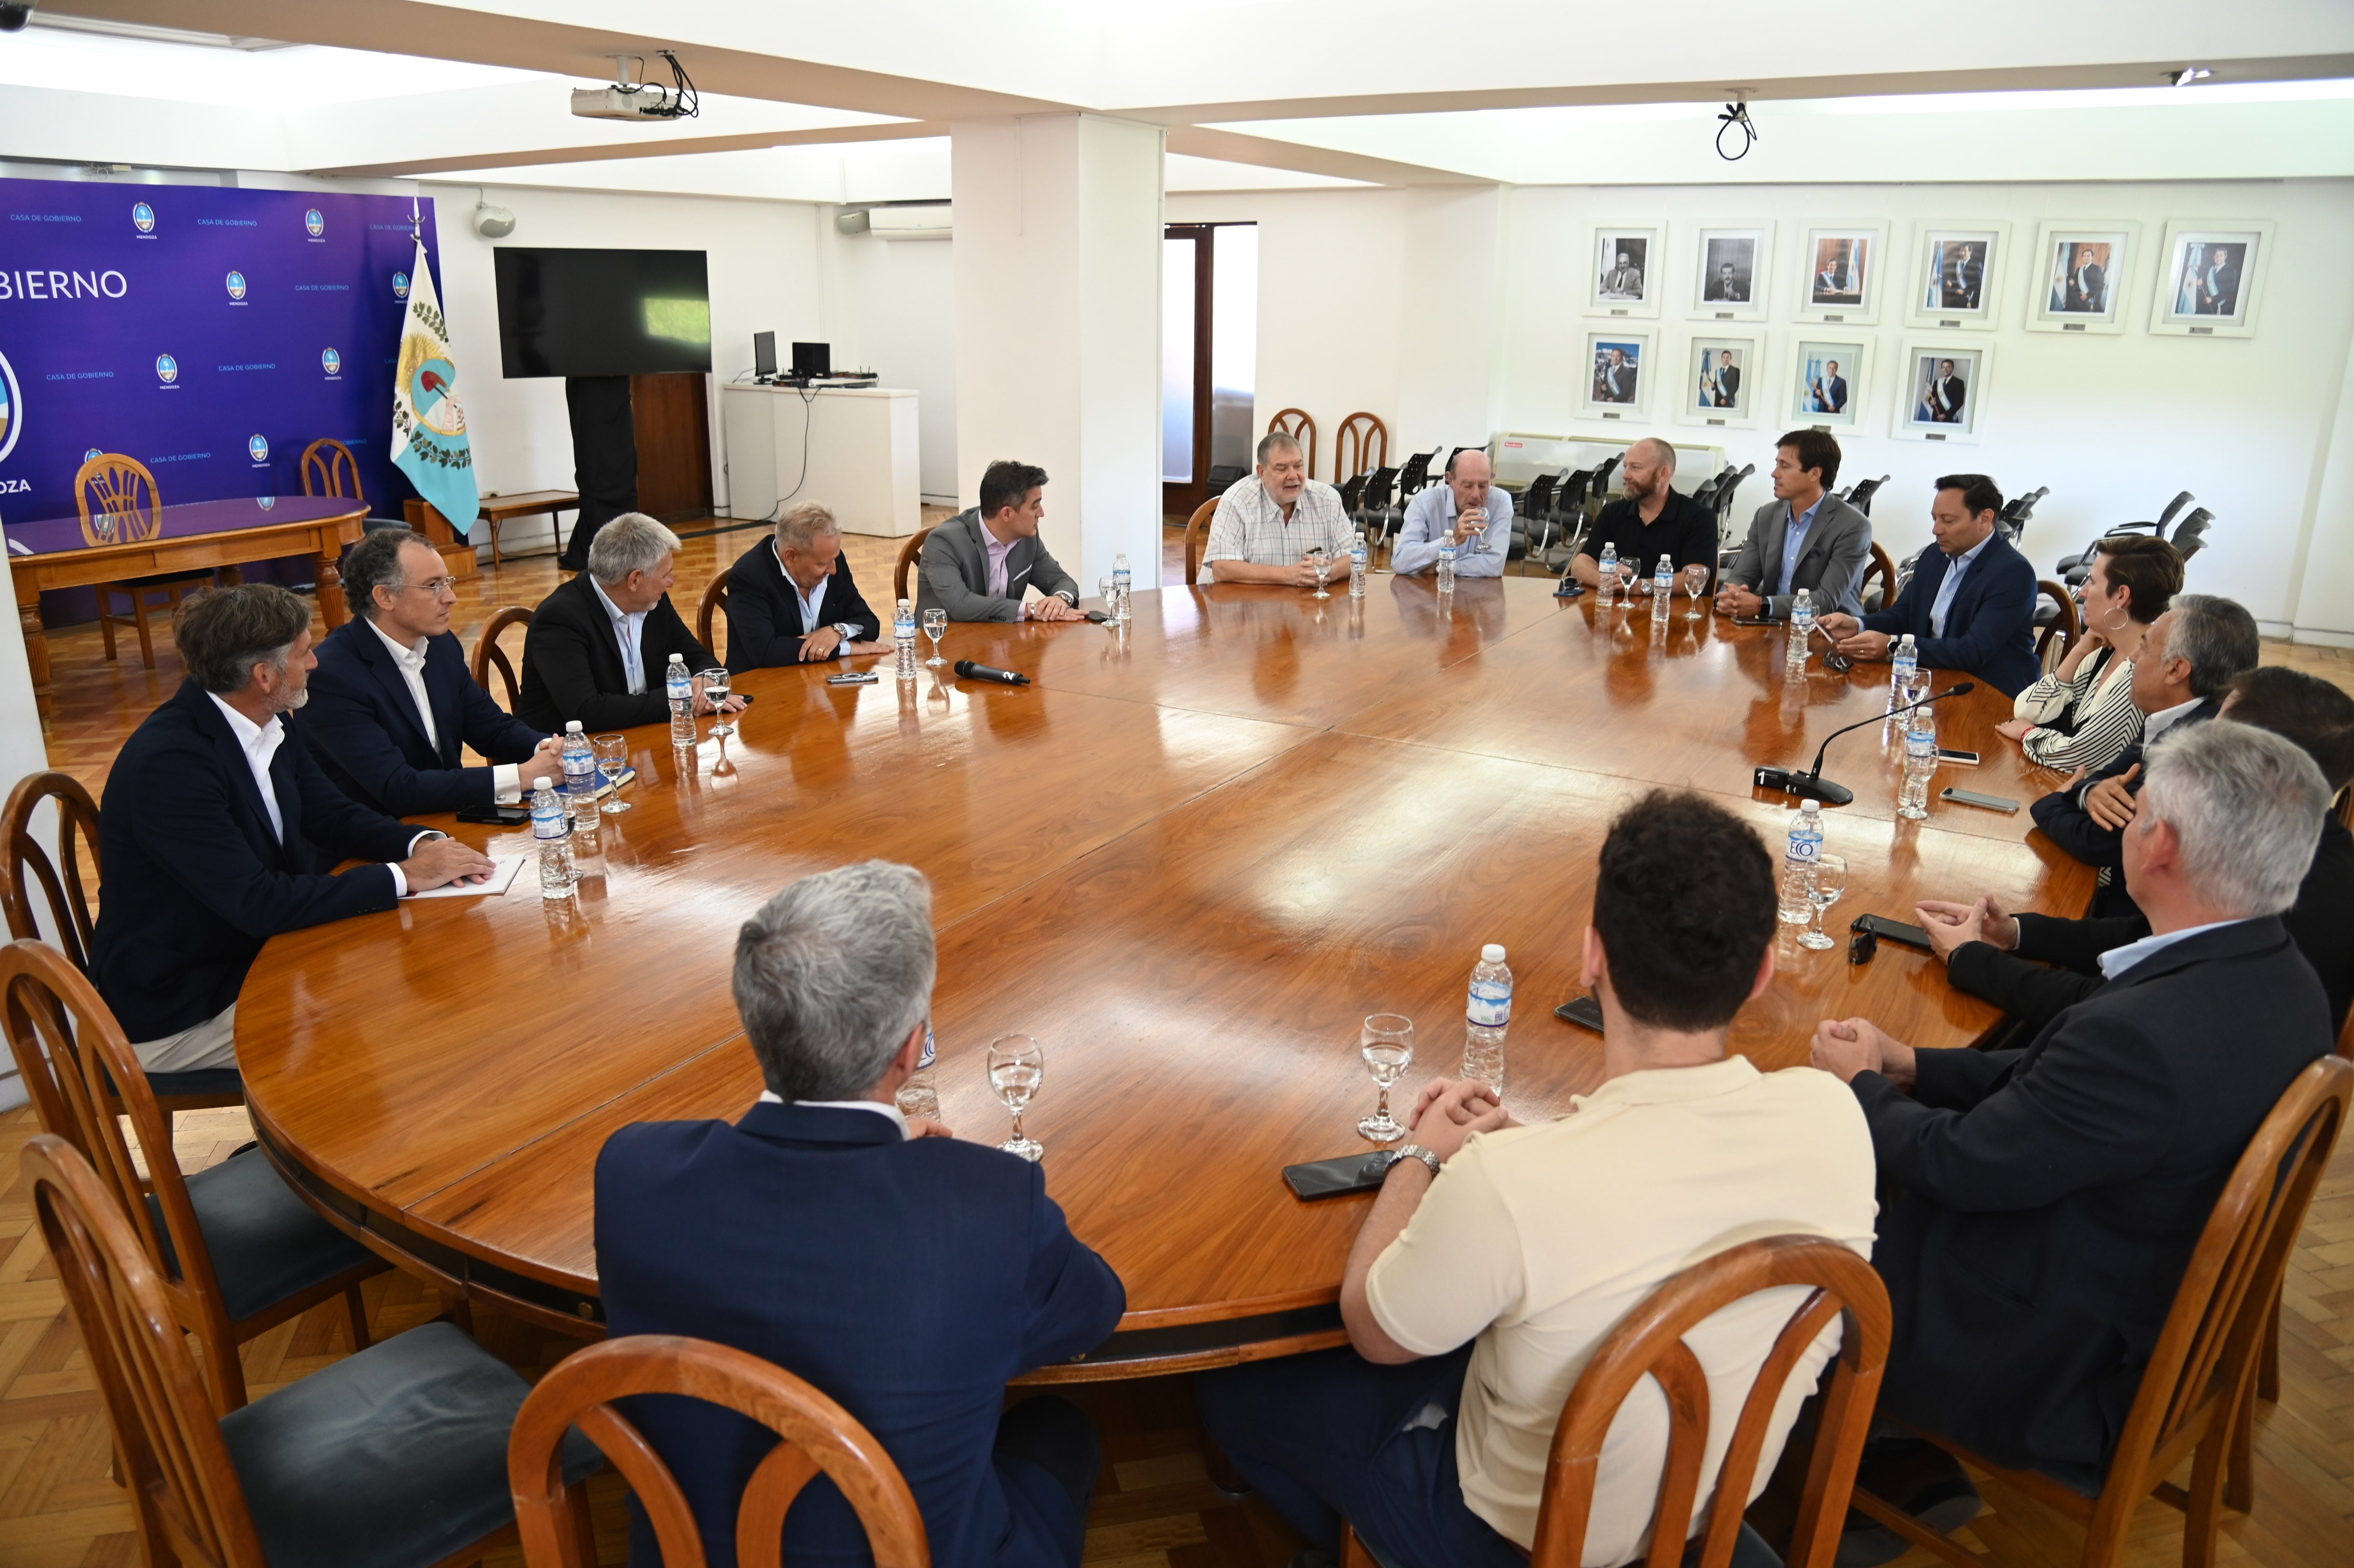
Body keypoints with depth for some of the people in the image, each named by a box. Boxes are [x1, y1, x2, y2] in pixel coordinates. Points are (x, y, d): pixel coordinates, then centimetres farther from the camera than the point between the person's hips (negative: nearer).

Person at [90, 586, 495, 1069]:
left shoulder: (269, 724, -2)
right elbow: (258, 904, -30)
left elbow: (334, 815, 9)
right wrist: (403, 877, -27)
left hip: (254, 954, 8)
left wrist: (420, 843, -11)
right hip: (177, 1012, -8)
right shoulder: (167, 762, -27)